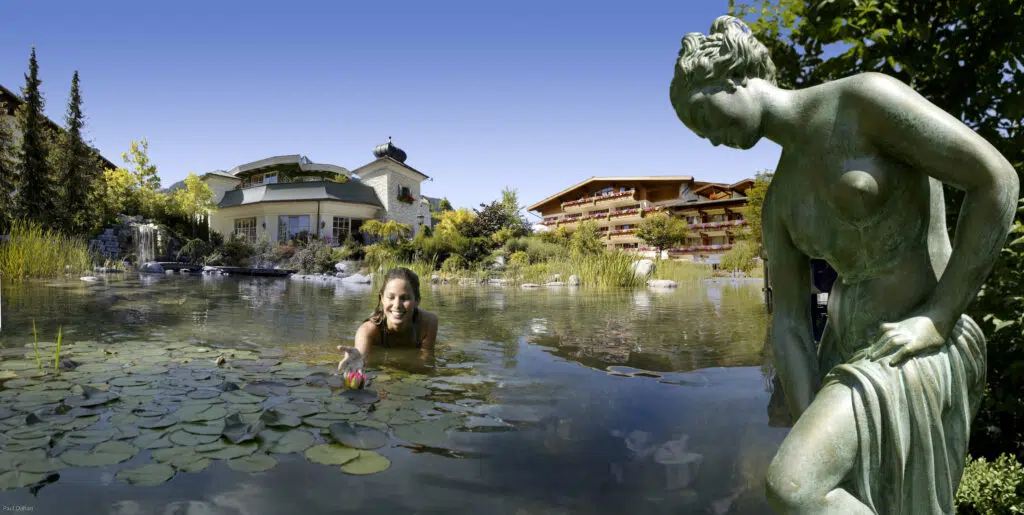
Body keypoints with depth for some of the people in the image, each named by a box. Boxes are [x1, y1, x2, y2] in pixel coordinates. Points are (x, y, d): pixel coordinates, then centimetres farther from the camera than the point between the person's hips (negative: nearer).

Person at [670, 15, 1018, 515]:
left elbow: (998, 179, -14)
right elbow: (787, 324, 4)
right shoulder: (781, 199, 8)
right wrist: (811, 427, -6)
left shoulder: (865, 98, -13)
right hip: (846, 355, 8)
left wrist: (939, 319, -17)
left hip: (921, 354, -8)